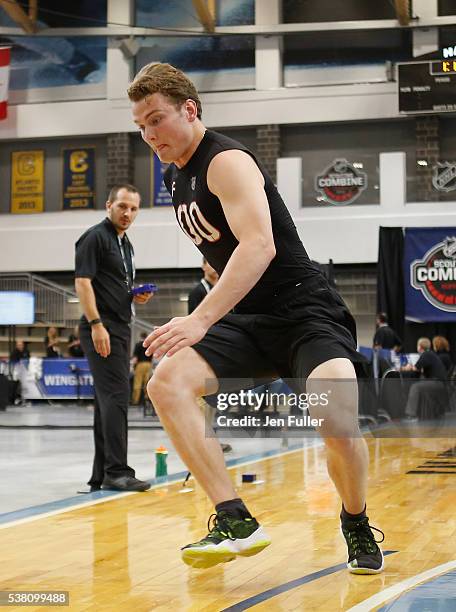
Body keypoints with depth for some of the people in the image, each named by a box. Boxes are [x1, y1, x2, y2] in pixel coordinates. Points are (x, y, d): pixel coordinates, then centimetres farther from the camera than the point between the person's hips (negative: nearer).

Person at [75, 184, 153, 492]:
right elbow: (83, 282, -15)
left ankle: (101, 474, 12)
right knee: (116, 396, -14)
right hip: (101, 328, -9)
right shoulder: (95, 237, -7)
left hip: (121, 328, 9)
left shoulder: (126, 244, 20)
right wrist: (96, 324, -22)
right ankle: (117, 471, -14)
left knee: (109, 400, 8)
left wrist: (137, 296, 7)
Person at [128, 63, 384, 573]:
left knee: (336, 416, -29)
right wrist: (208, 319, 27)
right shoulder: (177, 176, 13)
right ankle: (236, 522, -17)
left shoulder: (227, 161, -15)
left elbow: (259, 246, -32)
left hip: (305, 311, -8)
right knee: (166, 384, -16)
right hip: (248, 320, 8)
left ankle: (356, 524, 3)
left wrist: (201, 319, -39)